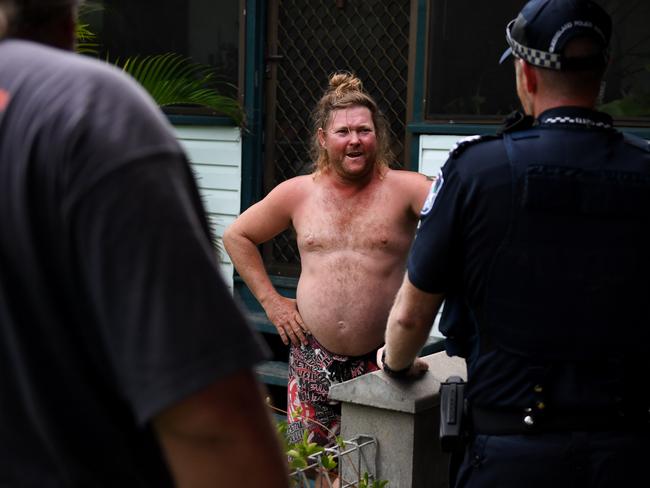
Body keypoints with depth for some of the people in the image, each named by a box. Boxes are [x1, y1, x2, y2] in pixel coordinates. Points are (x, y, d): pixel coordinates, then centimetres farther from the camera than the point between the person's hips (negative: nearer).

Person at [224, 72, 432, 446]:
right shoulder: (297, 194, 6)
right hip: (313, 356, 3)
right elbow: (237, 236, 17)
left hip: (382, 362, -2)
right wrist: (270, 300, 9)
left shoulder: (404, 188, -4)